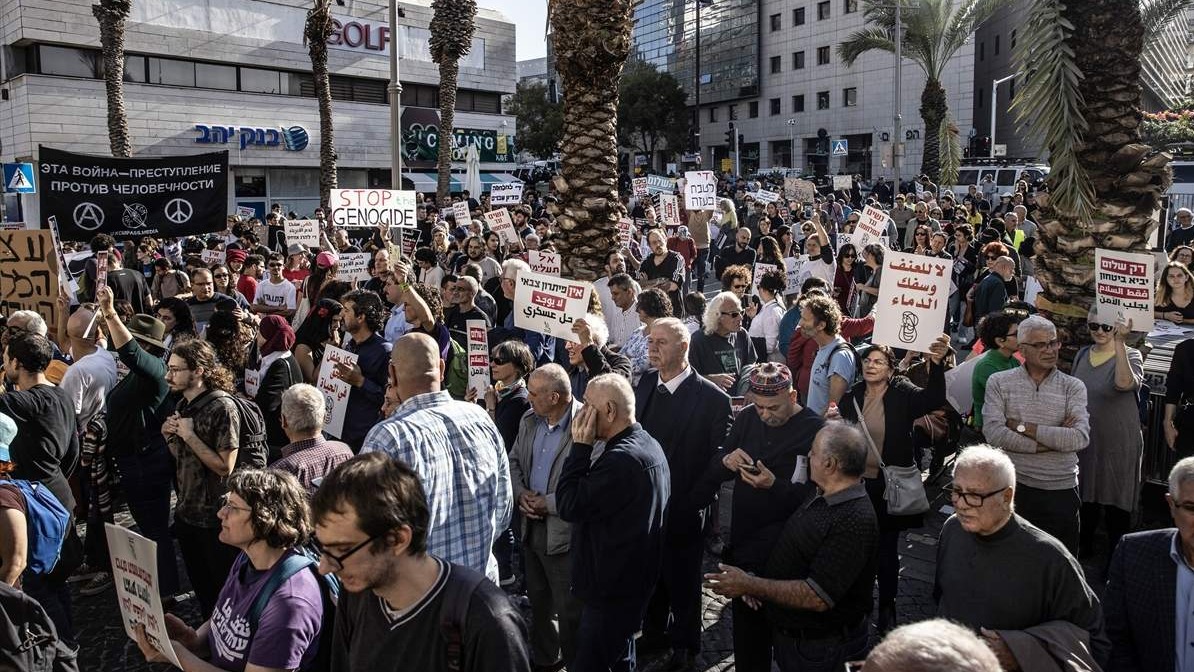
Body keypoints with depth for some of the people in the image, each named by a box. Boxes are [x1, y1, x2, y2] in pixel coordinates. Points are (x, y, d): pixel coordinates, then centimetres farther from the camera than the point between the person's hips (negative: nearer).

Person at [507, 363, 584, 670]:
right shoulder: (529, 420, 3)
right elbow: (514, 461, 15)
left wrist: (549, 503, -19)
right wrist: (521, 492, -3)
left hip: (565, 533, -8)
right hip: (532, 526, 8)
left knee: (569, 610, 7)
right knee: (538, 602, 24)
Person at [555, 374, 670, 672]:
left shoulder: (621, 459, -26)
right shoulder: (649, 444, 7)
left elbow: (569, 506, -21)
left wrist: (580, 446, -18)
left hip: (611, 589, -10)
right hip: (632, 581, 10)